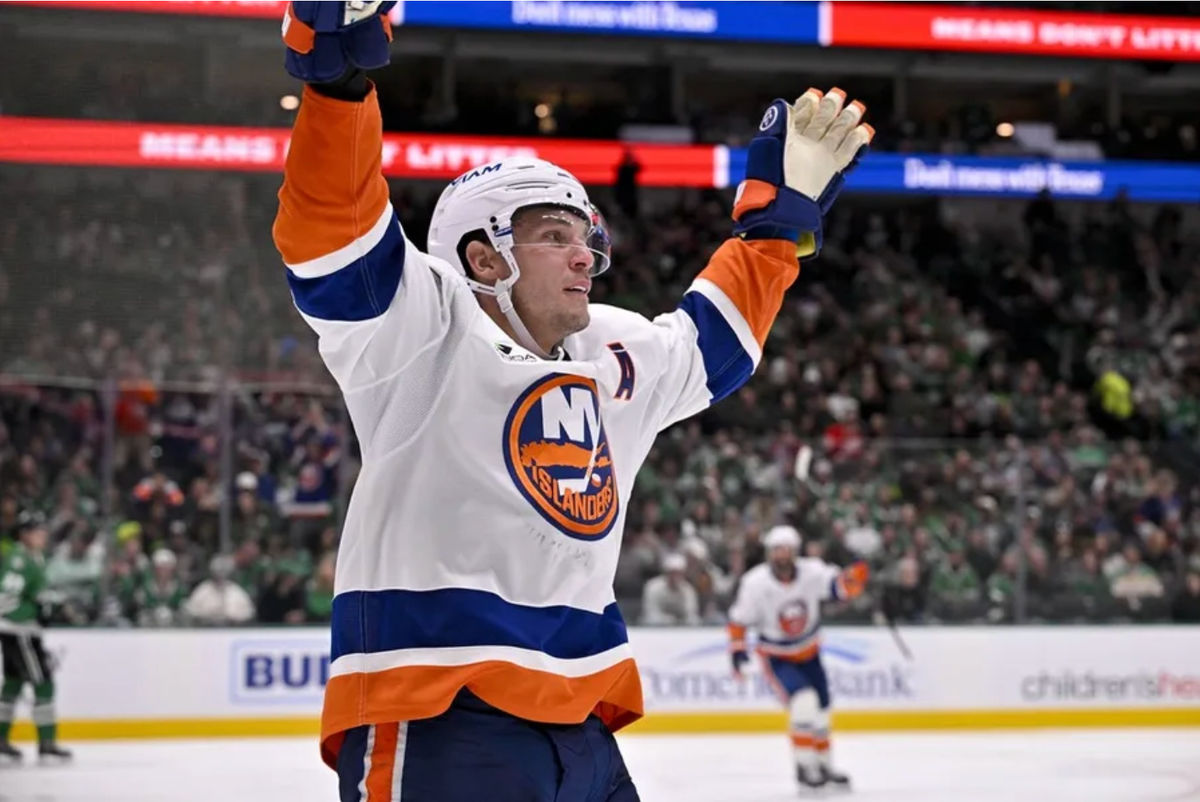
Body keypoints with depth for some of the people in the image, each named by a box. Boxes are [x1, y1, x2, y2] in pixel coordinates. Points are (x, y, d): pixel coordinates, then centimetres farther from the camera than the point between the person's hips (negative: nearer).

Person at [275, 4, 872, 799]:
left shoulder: (618, 361, 22)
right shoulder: (426, 330, -2)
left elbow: (716, 337, 40)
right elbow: (333, 229, -17)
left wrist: (782, 209, 40)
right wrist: (339, 74, -29)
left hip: (579, 732, 9)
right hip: (434, 728, -9)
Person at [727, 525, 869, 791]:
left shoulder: (812, 571, -18)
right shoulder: (755, 583, -21)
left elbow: (841, 586, -27)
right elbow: (739, 619, -11)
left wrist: (853, 578, -48)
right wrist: (737, 649, -20)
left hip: (808, 653, 4)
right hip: (776, 657, -4)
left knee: (821, 710, 13)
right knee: (803, 701, -25)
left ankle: (824, 766, 34)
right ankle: (804, 767, -15)